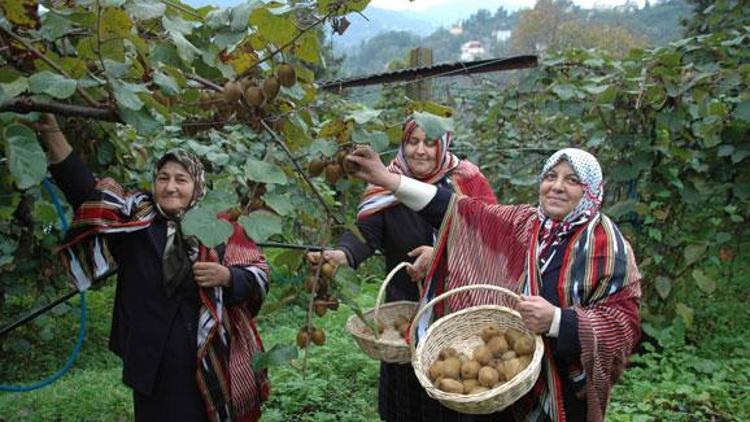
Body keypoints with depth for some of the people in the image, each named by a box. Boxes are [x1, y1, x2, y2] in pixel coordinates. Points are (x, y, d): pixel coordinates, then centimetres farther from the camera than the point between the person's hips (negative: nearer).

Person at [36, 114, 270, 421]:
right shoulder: (136, 217, 4)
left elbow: (259, 276, 1)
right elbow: (86, 192, -6)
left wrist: (226, 276, -19)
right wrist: (52, 133, -16)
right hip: (152, 362, 1)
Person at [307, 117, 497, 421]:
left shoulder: (466, 180, -3)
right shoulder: (386, 185, -3)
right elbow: (365, 230, -18)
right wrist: (342, 254, -39)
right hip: (405, 305, 1)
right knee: (408, 384, 7)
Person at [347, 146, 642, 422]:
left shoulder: (607, 245, -12)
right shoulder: (523, 223, 2)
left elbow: (624, 324, -16)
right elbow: (463, 213, -2)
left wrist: (556, 320, -30)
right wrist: (390, 180, -8)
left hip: (568, 394, -4)